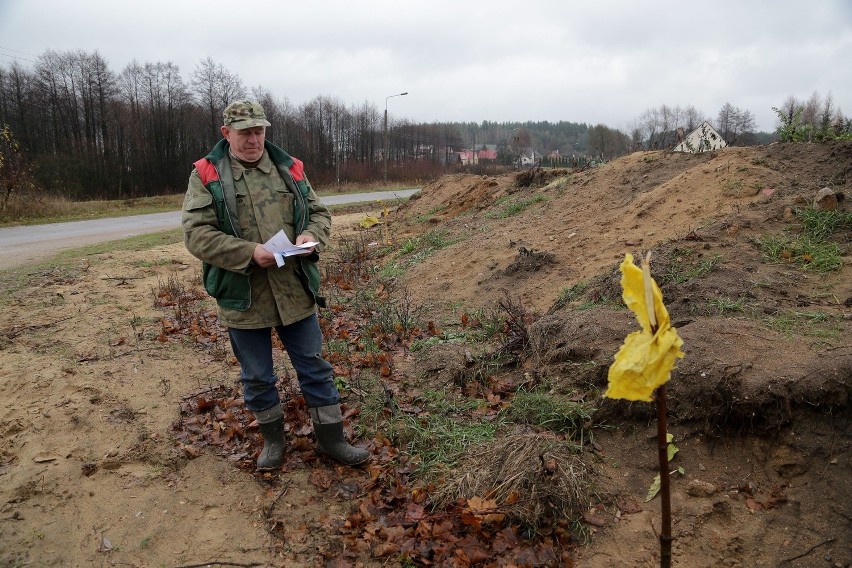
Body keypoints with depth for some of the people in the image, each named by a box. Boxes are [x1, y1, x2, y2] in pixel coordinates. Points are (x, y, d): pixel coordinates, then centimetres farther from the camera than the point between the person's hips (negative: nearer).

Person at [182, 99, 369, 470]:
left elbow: (319, 212, 12)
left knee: (314, 367, 10)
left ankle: (331, 438, 26)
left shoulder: (289, 169, 6)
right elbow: (196, 233, -11)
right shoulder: (207, 176, -3)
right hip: (244, 298, -2)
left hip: (295, 292, 2)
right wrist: (249, 252, -23)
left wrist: (311, 237, -12)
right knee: (257, 376, 14)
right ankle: (272, 438, 35)